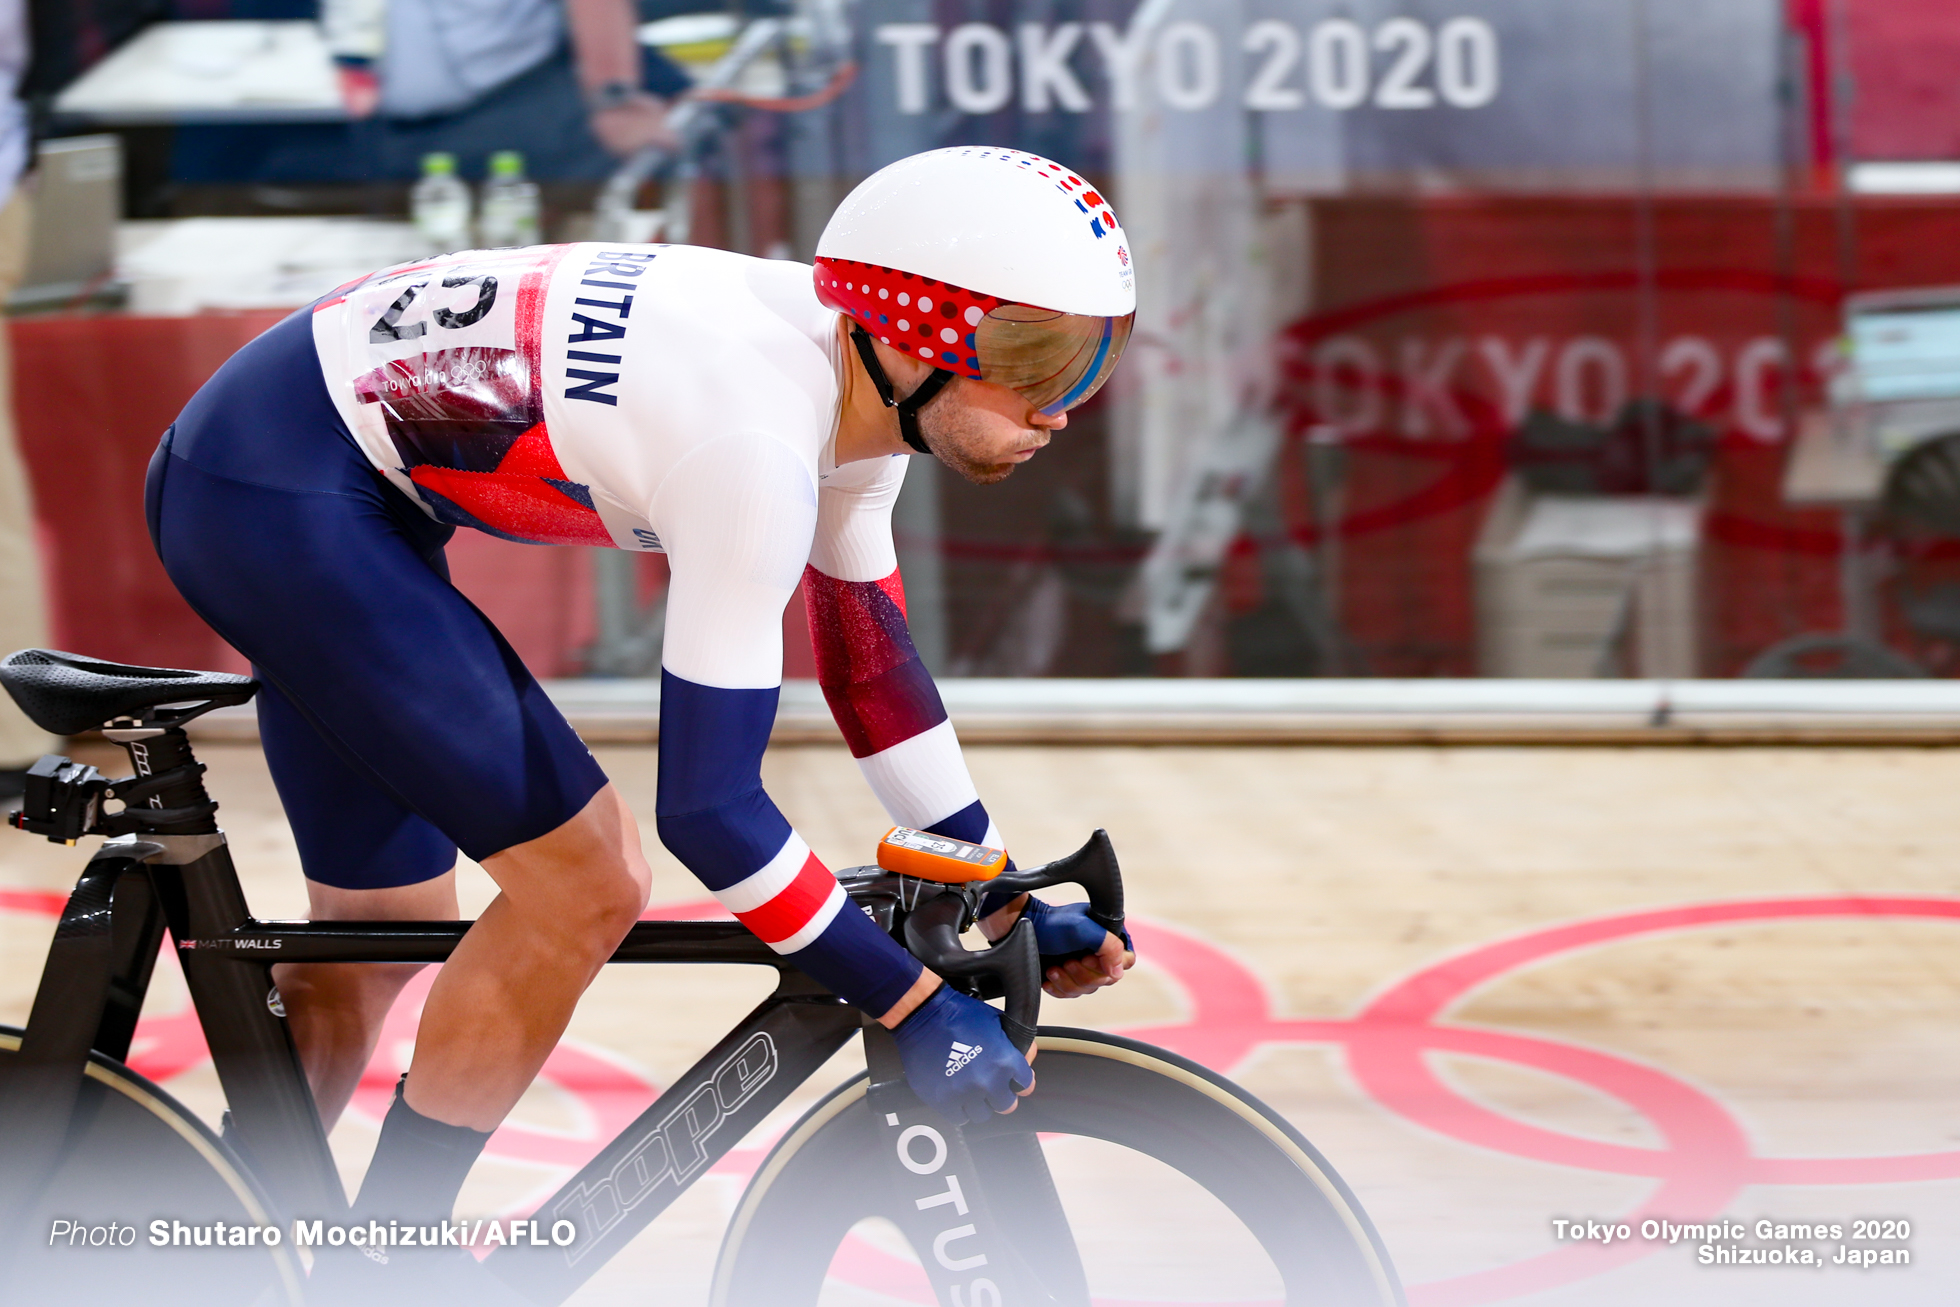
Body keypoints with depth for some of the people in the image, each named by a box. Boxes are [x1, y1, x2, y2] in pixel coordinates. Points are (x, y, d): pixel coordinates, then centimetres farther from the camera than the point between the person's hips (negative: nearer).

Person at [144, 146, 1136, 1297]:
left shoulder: (857, 381, 0)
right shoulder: (756, 446, -27)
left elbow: (871, 661, 14)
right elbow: (708, 805, -25)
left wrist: (1012, 900, 15)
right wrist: (914, 1007, -18)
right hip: (277, 497, -10)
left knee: (380, 934, 17)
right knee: (586, 888, -9)